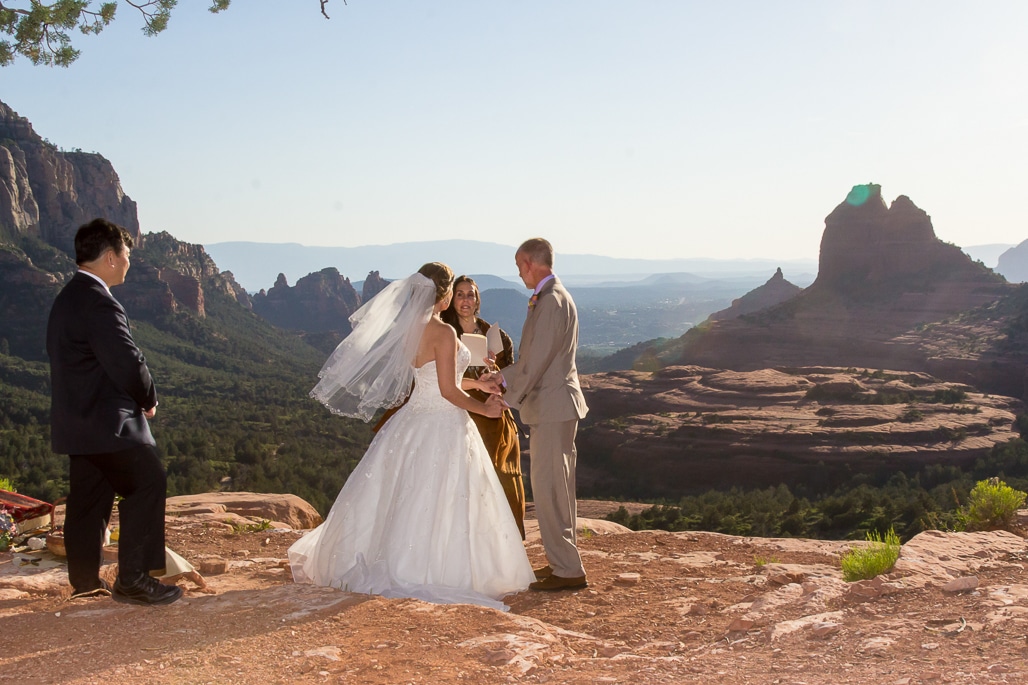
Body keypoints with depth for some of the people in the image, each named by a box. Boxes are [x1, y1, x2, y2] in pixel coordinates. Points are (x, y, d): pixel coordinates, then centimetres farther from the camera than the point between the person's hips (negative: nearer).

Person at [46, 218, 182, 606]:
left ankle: (84, 580, 24)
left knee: (89, 497, 16)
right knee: (148, 485, -4)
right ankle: (133, 580, -2)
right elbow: (128, 363, -23)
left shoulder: (67, 298, 14)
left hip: (76, 422, 10)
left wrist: (137, 398, 10)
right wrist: (148, 400, -3)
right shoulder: (99, 303, -19)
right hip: (106, 423, -10)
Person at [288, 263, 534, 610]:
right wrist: (484, 409, -4)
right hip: (443, 426, -8)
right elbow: (448, 391, -18)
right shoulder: (444, 333, -18)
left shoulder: (410, 328, 7)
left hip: (414, 422, 8)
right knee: (439, 502, 0)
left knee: (400, 496, 15)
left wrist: (477, 384, 25)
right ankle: (429, 572, 4)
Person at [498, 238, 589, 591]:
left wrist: (506, 399, -13)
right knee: (558, 488, 16)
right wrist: (503, 376, 13)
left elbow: (536, 361, -20)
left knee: (548, 489, -7)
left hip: (552, 406, -11)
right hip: (555, 406, 11)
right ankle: (564, 561, 25)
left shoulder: (551, 301, -17)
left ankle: (567, 570, -2)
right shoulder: (553, 297, 16)